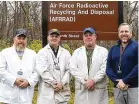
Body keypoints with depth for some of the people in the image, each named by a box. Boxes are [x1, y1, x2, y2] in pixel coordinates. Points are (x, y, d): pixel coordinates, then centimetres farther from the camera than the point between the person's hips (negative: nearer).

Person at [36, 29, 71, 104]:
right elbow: (42, 70, -9)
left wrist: (62, 84, -10)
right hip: (47, 93, -3)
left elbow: (68, 70, 3)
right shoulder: (42, 52, 3)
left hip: (63, 92, 3)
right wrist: (54, 83, -13)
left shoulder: (66, 53, 12)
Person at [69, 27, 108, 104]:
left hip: (99, 90, -1)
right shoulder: (77, 52, 13)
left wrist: (94, 80, -15)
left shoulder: (103, 51, 8)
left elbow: (104, 68, -4)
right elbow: (73, 68, 1)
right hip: (81, 90, 2)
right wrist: (84, 81, -10)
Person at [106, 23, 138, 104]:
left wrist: (125, 81, -15)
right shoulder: (113, 49, 13)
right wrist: (117, 81, -9)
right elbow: (108, 68, 7)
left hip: (134, 88, -4)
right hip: (118, 88, 4)